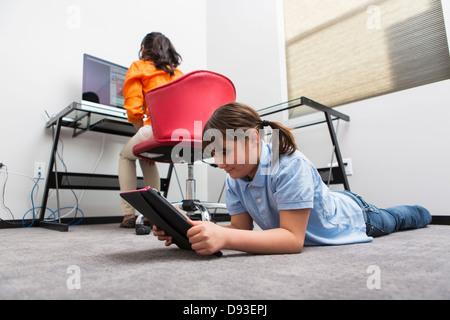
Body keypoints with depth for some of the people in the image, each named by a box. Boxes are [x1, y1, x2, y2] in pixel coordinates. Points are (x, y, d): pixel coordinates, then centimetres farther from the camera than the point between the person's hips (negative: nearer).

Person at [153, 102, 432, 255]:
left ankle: (420, 212, 63)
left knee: (391, 220, 29)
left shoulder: (291, 166, -45)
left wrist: (225, 238, -60)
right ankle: (417, 212, 66)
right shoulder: (235, 179, -23)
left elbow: (293, 239, -47)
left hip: (351, 216, -5)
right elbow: (243, 227, -24)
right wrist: (194, 231, -41)